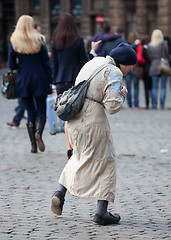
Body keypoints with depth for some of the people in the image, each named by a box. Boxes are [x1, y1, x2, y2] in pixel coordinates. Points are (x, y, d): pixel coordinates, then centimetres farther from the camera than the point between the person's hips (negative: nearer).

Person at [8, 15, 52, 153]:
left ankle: (33, 145, 6)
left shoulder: (14, 42, -2)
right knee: (41, 111, 6)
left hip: (23, 81, 1)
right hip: (40, 80, -1)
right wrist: (50, 81, 2)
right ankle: (38, 132, -24)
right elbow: (46, 63, -3)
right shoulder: (38, 40, -3)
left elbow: (12, 65, -2)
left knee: (31, 113, 10)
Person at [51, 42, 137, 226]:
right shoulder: (113, 72, -12)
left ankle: (60, 193, 15)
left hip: (74, 120, 8)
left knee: (80, 157, 26)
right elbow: (112, 106, -19)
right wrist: (122, 94, 1)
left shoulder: (93, 62, 14)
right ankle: (101, 213, 2)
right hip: (93, 121, -8)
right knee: (105, 162, 4)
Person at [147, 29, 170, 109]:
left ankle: (154, 104, 1)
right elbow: (167, 55, -3)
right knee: (163, 87, 1)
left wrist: (153, 63, 12)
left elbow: (149, 57, 3)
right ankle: (162, 105, -3)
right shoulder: (164, 44, -6)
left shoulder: (150, 45, 4)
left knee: (154, 87, 6)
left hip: (154, 67, 3)